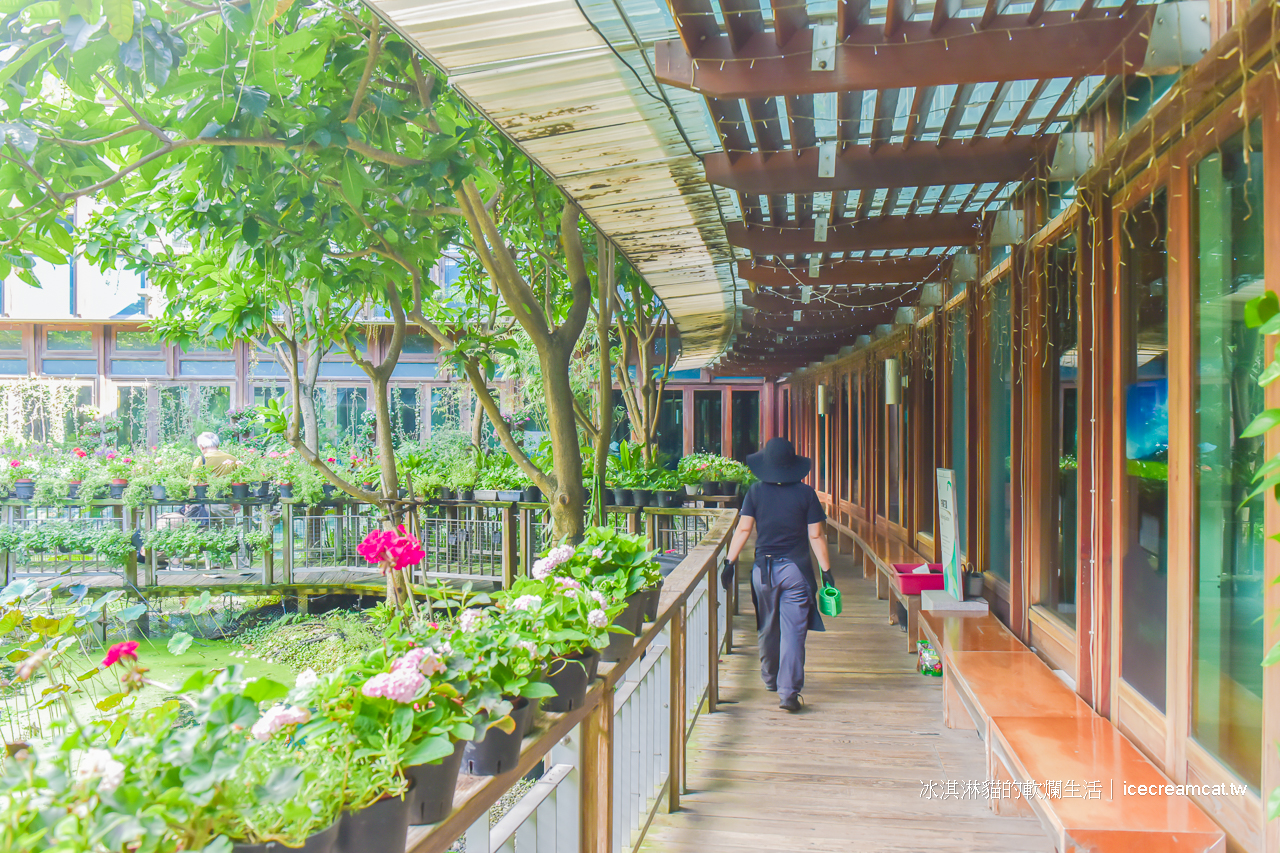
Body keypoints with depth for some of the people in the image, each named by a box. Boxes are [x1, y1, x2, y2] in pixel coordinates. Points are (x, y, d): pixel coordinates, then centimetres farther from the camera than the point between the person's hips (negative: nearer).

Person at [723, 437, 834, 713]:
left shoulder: (756, 492, -1)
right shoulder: (806, 493, -3)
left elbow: (743, 529, -3)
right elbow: (816, 536, -4)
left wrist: (729, 561, 4)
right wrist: (826, 571, 2)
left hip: (764, 569, 2)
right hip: (796, 569, -2)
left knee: (767, 629, 18)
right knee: (794, 630, -1)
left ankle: (770, 680, 35)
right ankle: (789, 692, -6)